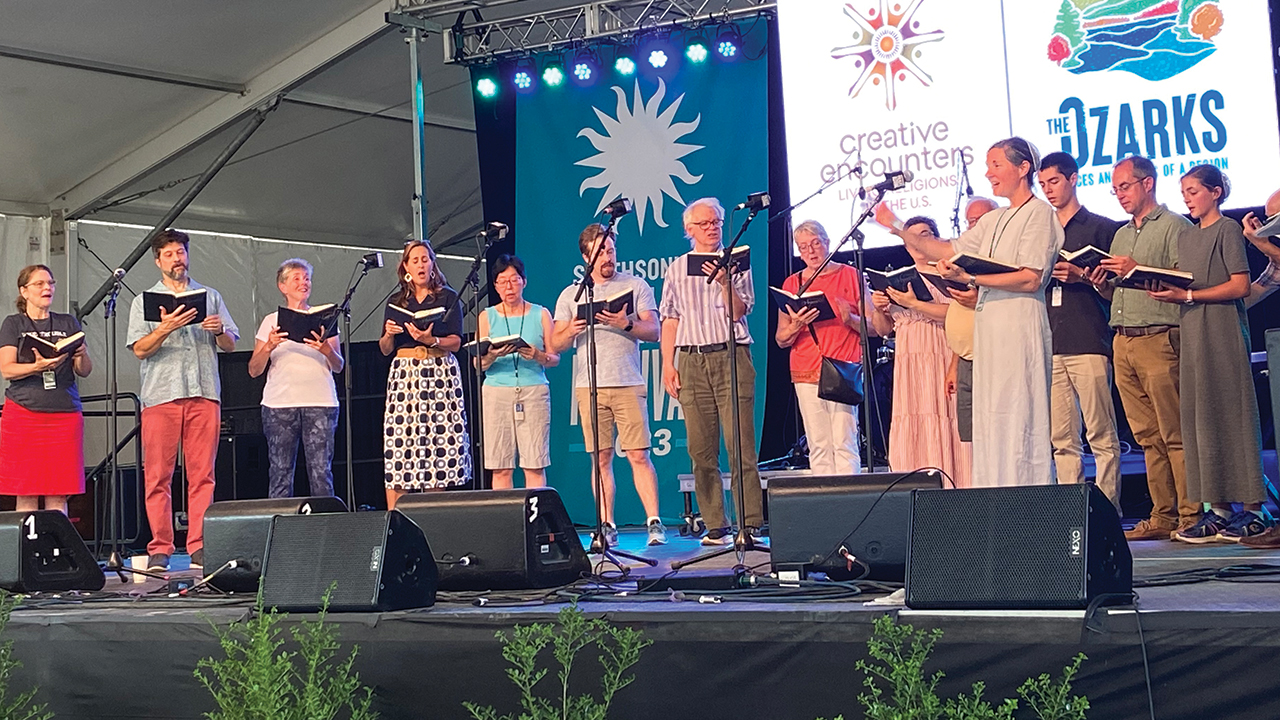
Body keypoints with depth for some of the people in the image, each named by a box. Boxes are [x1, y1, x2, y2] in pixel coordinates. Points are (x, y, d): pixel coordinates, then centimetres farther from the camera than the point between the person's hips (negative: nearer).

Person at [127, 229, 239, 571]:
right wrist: (165, 328, -15)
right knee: (158, 476, -3)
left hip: (204, 393, 1)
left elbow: (230, 345, 15)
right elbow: (139, 349, 1)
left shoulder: (210, 296, 18)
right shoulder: (144, 301, 13)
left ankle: (199, 548, -1)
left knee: (202, 475, -3)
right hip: (161, 394, -1)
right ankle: (159, 550, 1)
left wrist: (218, 330, -7)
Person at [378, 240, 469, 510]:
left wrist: (430, 340, -18)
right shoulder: (396, 302, 16)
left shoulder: (448, 297, 8)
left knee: (438, 440, -7)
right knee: (398, 443, -8)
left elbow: (456, 342, 0)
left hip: (440, 372, -2)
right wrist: (389, 334, -6)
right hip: (404, 373, 2)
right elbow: (385, 349, 15)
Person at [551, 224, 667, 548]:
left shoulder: (635, 286, 8)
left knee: (639, 455, -7)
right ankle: (607, 526, 6)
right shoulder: (570, 294, 14)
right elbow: (555, 344, 11)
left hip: (629, 384, -2)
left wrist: (626, 324, -18)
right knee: (601, 458, 2)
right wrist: (571, 331, -10)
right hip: (589, 386, 2)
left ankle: (654, 522, -6)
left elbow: (653, 331, 0)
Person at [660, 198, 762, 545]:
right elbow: (670, 320, 15)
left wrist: (724, 282, -17)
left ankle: (751, 523, -7)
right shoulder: (676, 269, 16)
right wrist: (667, 365, 6)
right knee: (701, 449, 0)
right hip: (691, 360, 2)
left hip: (732, 356, -2)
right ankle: (715, 525, 5)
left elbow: (739, 311, 0)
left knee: (740, 445, -8)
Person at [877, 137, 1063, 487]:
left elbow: (1031, 279, -15)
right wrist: (898, 228, 15)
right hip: (989, 327, 9)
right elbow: (949, 252, 20)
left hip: (1020, 325, -9)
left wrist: (970, 277, -19)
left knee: (1019, 419, -9)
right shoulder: (994, 221, 21)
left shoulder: (1039, 213, -5)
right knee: (991, 422, 7)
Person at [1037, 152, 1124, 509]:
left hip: (1089, 344, -5)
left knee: (1102, 435, -7)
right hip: (1049, 345, 5)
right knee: (1062, 439, 2)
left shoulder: (1102, 227, 7)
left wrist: (1082, 276, -13)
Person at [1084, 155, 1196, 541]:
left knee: (1174, 433, -8)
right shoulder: (1120, 235, 23)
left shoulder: (1174, 226, 0)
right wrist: (1100, 283, 5)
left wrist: (1138, 271, -16)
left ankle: (1190, 515, -6)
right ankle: (1163, 516, 9)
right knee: (1148, 436, 6)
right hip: (1122, 341, 7)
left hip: (1158, 337, -7)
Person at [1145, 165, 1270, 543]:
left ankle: (1253, 509, -4)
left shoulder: (1228, 229, -3)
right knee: (1200, 421, 3)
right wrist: (1162, 287, -2)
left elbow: (1240, 286, -12)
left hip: (1224, 334, -7)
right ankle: (1218, 509, 6)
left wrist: (1187, 296, -16)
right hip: (1192, 333, 7)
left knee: (1231, 416, -8)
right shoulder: (1185, 236, 19)